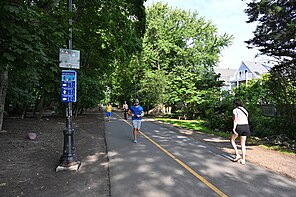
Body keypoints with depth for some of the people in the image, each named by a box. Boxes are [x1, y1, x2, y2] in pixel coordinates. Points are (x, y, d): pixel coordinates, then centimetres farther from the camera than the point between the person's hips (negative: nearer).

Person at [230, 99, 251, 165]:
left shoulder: (235, 110, -4)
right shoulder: (244, 110, 16)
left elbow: (235, 120, -14)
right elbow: (246, 120, 15)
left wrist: (234, 129, -17)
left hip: (239, 126, -6)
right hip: (246, 126, 6)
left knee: (232, 140, 16)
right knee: (243, 144, 12)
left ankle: (237, 155, 6)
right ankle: (243, 160, 13)